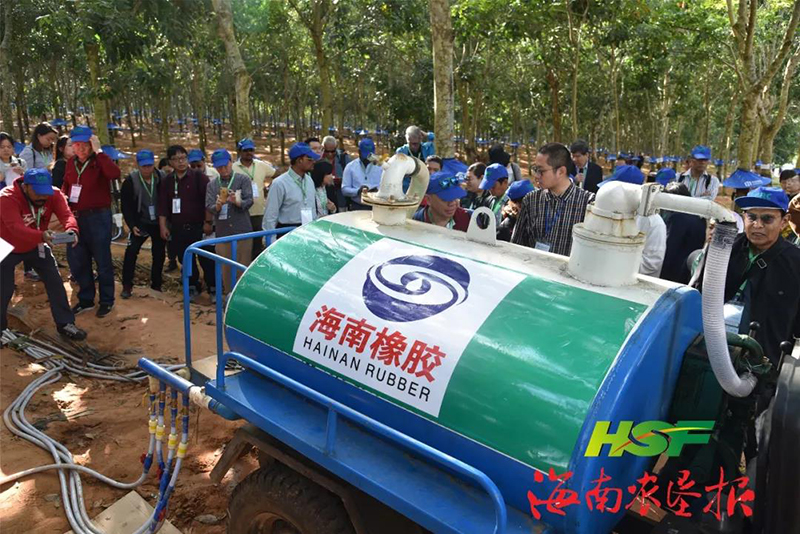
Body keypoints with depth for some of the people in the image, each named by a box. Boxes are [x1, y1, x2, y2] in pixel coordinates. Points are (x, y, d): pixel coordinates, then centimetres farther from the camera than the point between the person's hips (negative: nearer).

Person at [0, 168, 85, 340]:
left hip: (36, 246, 4)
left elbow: (66, 214, -35)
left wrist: (72, 229, -59)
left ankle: (65, 324, 10)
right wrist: (41, 236, -65)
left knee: (55, 281, -1)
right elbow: (16, 228, -46)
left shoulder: (54, 194, -20)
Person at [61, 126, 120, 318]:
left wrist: (98, 151, -26)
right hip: (75, 216, 7)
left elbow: (115, 174, -32)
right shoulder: (71, 163, 8)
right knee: (76, 260, 13)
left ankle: (106, 300, 18)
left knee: (102, 260, 4)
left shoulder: (99, 161, -10)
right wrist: (63, 197, 2)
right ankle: (86, 299, 29)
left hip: (98, 217, -6)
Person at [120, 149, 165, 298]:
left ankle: (156, 284, 21)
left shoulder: (160, 178, -6)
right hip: (140, 223, -2)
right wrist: (132, 225, -15)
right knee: (131, 251, -12)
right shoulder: (130, 181, -10)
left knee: (159, 254, 7)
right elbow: (126, 206, -7)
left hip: (158, 223, 2)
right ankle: (127, 286, -2)